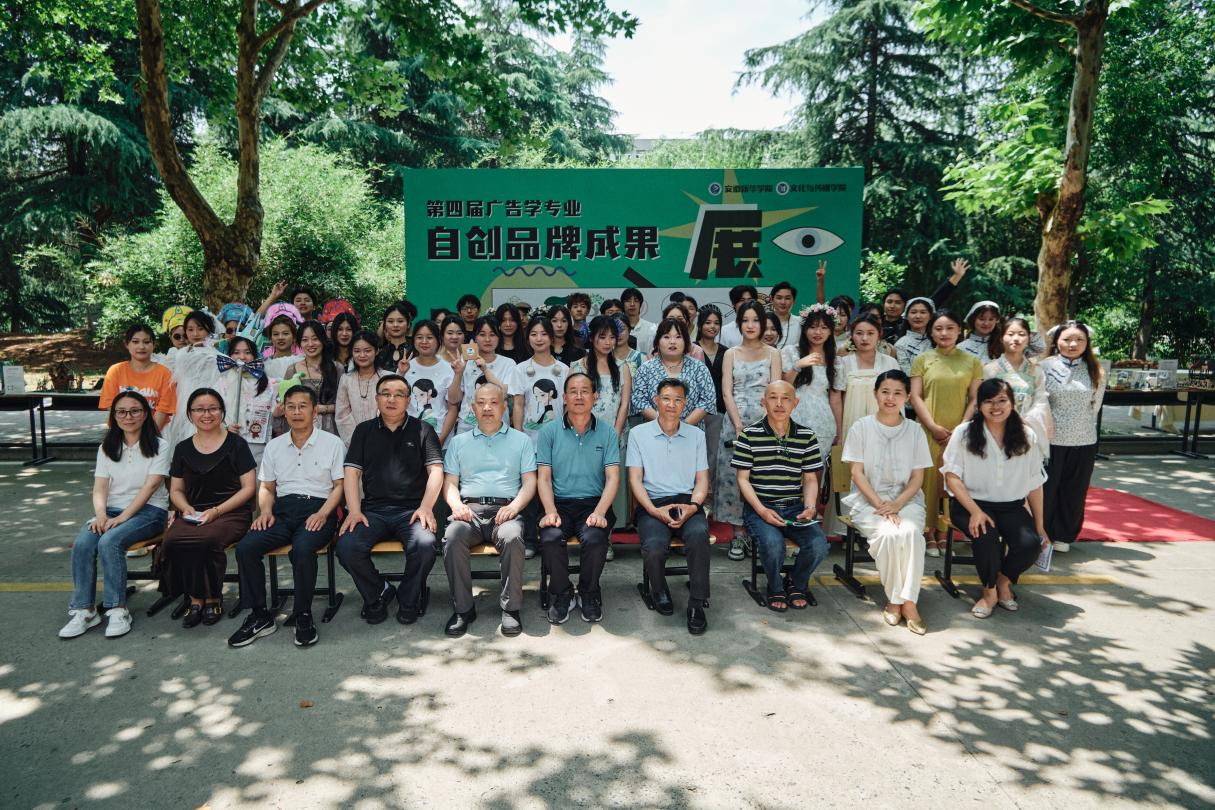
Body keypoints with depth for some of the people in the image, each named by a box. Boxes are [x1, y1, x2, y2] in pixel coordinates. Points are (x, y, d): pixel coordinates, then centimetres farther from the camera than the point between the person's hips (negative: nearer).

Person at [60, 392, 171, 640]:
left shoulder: (158, 446, 1)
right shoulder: (107, 448, 15)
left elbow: (150, 487, -9)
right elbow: (99, 488, 6)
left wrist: (122, 517, -19)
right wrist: (100, 514, -16)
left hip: (148, 510, -4)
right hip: (111, 509, 4)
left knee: (110, 541, -32)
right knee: (82, 544, -26)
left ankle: (118, 610, -24)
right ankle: (83, 610, -19)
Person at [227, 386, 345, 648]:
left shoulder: (332, 443, 6)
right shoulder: (275, 446, 19)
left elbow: (339, 486, 2)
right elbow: (267, 487, 22)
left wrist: (322, 514, -14)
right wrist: (265, 511, 1)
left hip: (317, 509, -4)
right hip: (283, 509, 4)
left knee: (302, 548, -35)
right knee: (245, 547, -22)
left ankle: (303, 616, -17)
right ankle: (260, 616, -9)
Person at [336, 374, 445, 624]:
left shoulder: (423, 430, 11)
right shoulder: (364, 430, 17)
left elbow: (436, 471, 3)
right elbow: (352, 471, 9)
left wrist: (426, 507, -11)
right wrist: (354, 510, -5)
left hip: (411, 509, -2)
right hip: (373, 509, 2)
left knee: (425, 545, -31)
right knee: (347, 547, -26)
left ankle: (408, 601, -2)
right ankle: (378, 594, 3)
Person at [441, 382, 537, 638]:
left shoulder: (521, 440, 18)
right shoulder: (459, 442, 22)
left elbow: (530, 482, 9)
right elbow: (450, 482, 15)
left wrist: (514, 506, -10)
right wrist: (456, 504, -7)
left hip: (505, 509, -1)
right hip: (469, 509, 1)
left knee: (512, 538, -35)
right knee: (452, 538, -32)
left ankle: (511, 608, -21)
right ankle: (463, 608, -19)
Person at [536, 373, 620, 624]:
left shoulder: (607, 431, 7)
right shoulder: (549, 432, 8)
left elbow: (613, 477, 1)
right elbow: (543, 477, 3)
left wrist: (599, 512, -15)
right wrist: (550, 511, -14)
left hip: (593, 503, 0)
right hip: (560, 503, 0)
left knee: (594, 538, -30)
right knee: (550, 538, -30)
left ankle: (589, 594, -1)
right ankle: (562, 595, -3)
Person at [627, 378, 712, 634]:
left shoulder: (696, 435, 15)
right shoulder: (639, 433, 8)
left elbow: (702, 479, 11)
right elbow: (635, 479, 3)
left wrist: (692, 506, -10)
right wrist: (654, 510, -13)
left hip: (687, 502, 1)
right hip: (652, 504, -1)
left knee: (699, 534, -34)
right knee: (654, 547, -32)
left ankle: (697, 604, -19)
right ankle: (659, 592, 2)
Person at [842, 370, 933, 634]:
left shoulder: (914, 430, 7)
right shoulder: (861, 427, 1)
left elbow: (917, 477, 4)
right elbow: (857, 472, -3)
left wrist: (897, 504, -14)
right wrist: (879, 504, -15)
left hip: (906, 499, 2)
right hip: (868, 499, -1)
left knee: (910, 532, -31)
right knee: (888, 534, -30)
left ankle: (906, 600, -21)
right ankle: (895, 598, -11)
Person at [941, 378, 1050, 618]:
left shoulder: (1026, 437, 5)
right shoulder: (964, 433, -4)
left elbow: (1035, 484, 10)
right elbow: (952, 476, -8)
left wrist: (1039, 526, 8)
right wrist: (975, 511, -20)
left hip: (1012, 506, 3)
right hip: (971, 503, -3)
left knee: (1031, 543, -25)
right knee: (986, 536, -32)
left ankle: (1004, 581, 8)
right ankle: (989, 592, -3)